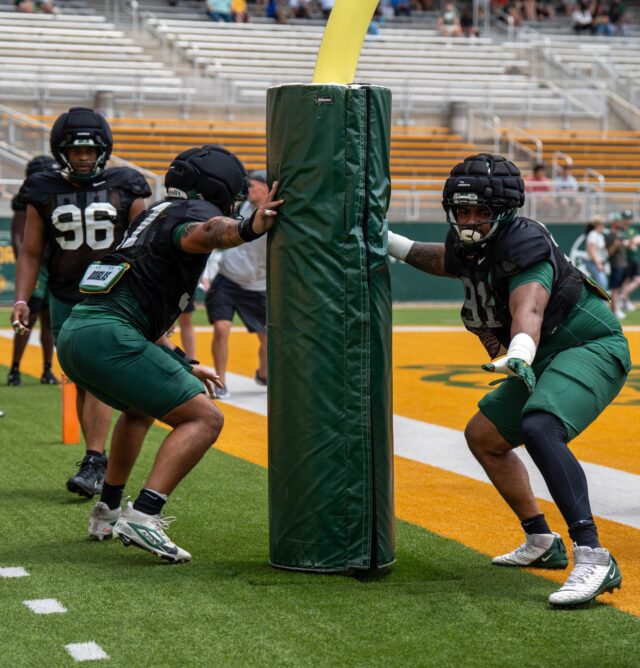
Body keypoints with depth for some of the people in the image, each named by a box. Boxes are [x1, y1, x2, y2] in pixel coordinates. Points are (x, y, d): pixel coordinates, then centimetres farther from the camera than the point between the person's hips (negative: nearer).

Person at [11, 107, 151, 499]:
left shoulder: (125, 190, 0)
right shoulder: (45, 194, 4)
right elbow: (31, 254, 9)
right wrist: (22, 300, -2)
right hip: (65, 301, 3)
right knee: (83, 383, 7)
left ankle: (94, 464, -15)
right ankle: (97, 460, 16)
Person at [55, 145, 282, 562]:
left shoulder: (158, 214, 29)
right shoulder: (198, 212, 2)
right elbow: (201, 234, -28)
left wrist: (183, 366, 33)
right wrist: (246, 230, -47)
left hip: (73, 333, 10)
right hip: (108, 336, -10)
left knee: (141, 410, 35)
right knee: (204, 420, -8)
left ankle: (108, 512, 39)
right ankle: (142, 516, -20)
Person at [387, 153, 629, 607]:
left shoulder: (523, 245, -23)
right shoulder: (470, 246, 3)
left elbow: (528, 310, -42)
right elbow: (448, 261, 30)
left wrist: (519, 354, -61)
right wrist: (389, 242, 25)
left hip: (594, 349, -10)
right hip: (548, 361, 10)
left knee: (539, 426, -35)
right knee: (483, 435, 17)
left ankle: (593, 558, -42)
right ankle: (542, 544, 25)